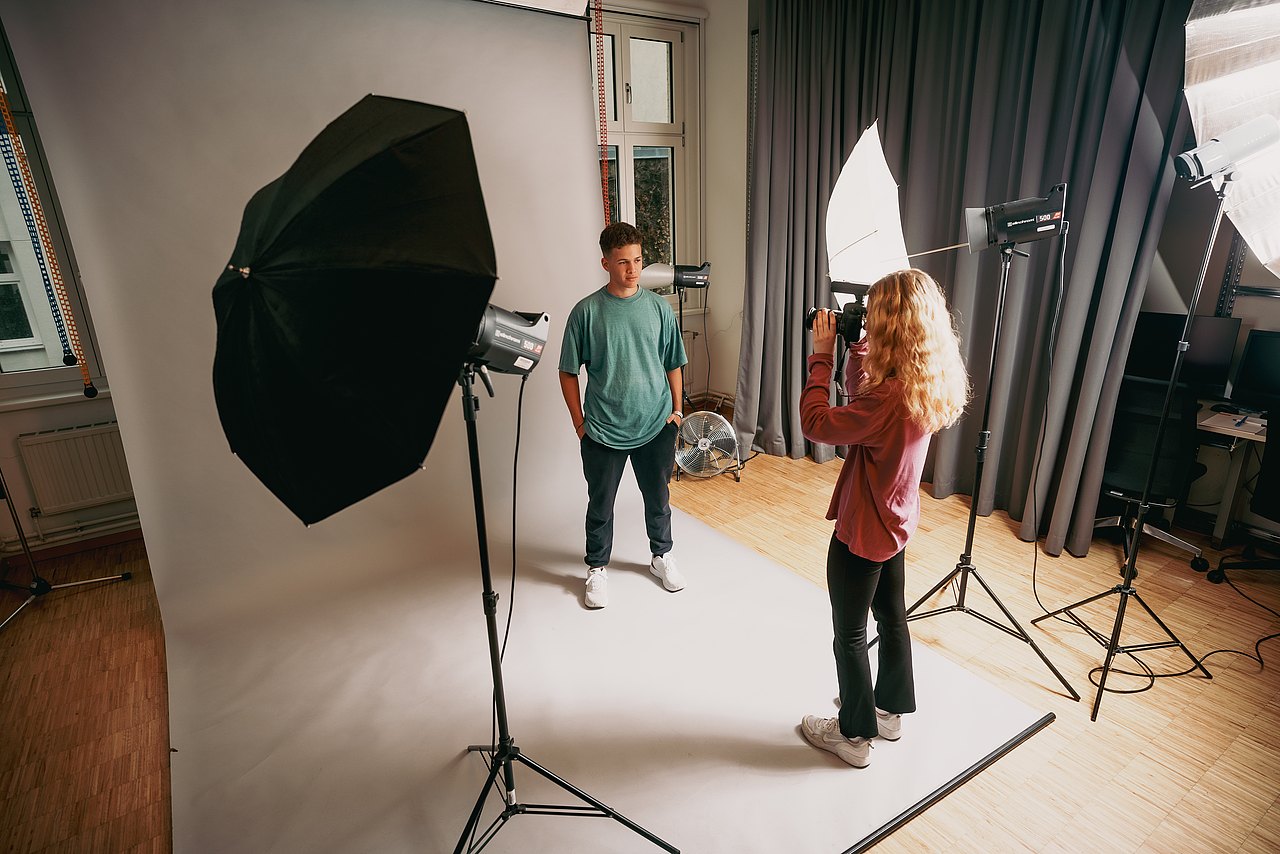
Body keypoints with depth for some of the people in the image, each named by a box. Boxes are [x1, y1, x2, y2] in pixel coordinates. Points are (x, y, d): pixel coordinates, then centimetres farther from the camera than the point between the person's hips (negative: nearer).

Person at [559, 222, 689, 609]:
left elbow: (673, 365, 8)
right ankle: (597, 569, 33)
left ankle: (662, 555, 42)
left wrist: (677, 410, 4)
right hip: (603, 431, -2)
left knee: (658, 498, 18)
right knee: (600, 505, 12)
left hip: (656, 427, 2)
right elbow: (569, 372, -2)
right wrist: (579, 422, -4)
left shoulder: (659, 307, -1)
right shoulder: (586, 312, -8)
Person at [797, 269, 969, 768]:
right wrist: (856, 348, -2)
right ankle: (889, 711, 46)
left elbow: (817, 425, -27)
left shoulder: (892, 395, -31)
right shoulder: (932, 382, -3)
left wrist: (822, 355, -19)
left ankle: (854, 735, 30)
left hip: (862, 529, -9)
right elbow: (862, 403, 9)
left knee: (849, 634, 10)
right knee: (891, 617, 24)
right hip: (894, 521, 9)